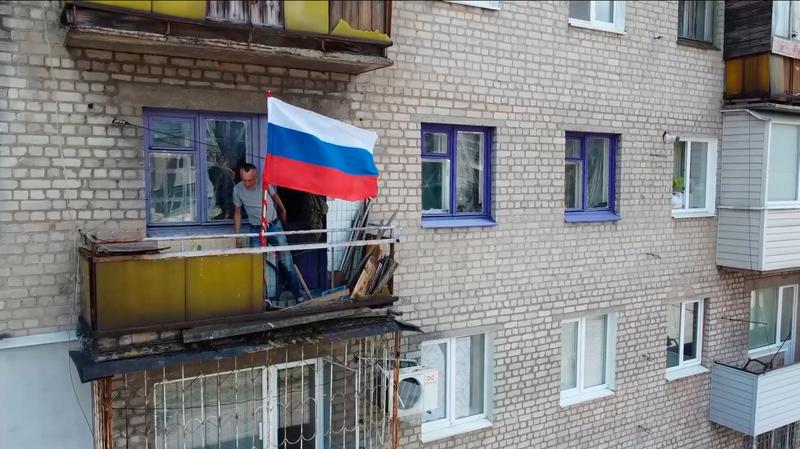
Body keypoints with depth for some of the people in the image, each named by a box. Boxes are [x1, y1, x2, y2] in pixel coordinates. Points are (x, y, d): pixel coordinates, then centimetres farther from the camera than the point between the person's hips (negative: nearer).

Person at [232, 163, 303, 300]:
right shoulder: (237, 189, -10)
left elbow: (275, 196, 10)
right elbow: (237, 212, 4)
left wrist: (282, 210, 27)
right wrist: (237, 236, 4)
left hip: (274, 226, 0)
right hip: (256, 230, 0)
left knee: (287, 262, -1)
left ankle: (298, 295, 9)